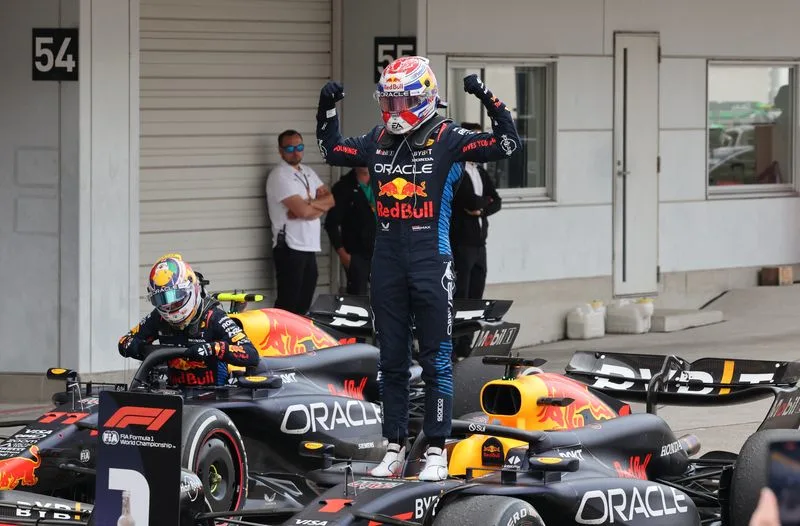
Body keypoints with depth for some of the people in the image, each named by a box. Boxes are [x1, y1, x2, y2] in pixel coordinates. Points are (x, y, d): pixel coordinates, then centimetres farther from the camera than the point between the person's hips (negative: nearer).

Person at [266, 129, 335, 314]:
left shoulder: (308, 172, 16)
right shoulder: (279, 176, -11)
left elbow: (331, 200, 6)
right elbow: (303, 211, -20)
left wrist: (309, 204, -12)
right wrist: (320, 205, -1)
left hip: (309, 247, 8)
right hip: (290, 248, -8)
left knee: (304, 302, 12)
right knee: (287, 303, -8)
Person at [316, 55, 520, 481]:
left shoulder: (447, 139, -5)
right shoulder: (377, 141, 10)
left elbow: (506, 143, -11)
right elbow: (332, 151, 26)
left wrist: (489, 101, -21)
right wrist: (325, 111, 14)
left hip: (431, 262, -5)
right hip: (387, 265, 5)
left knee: (436, 360, -1)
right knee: (391, 361, 10)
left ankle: (437, 450, 3)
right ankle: (394, 448, 17)